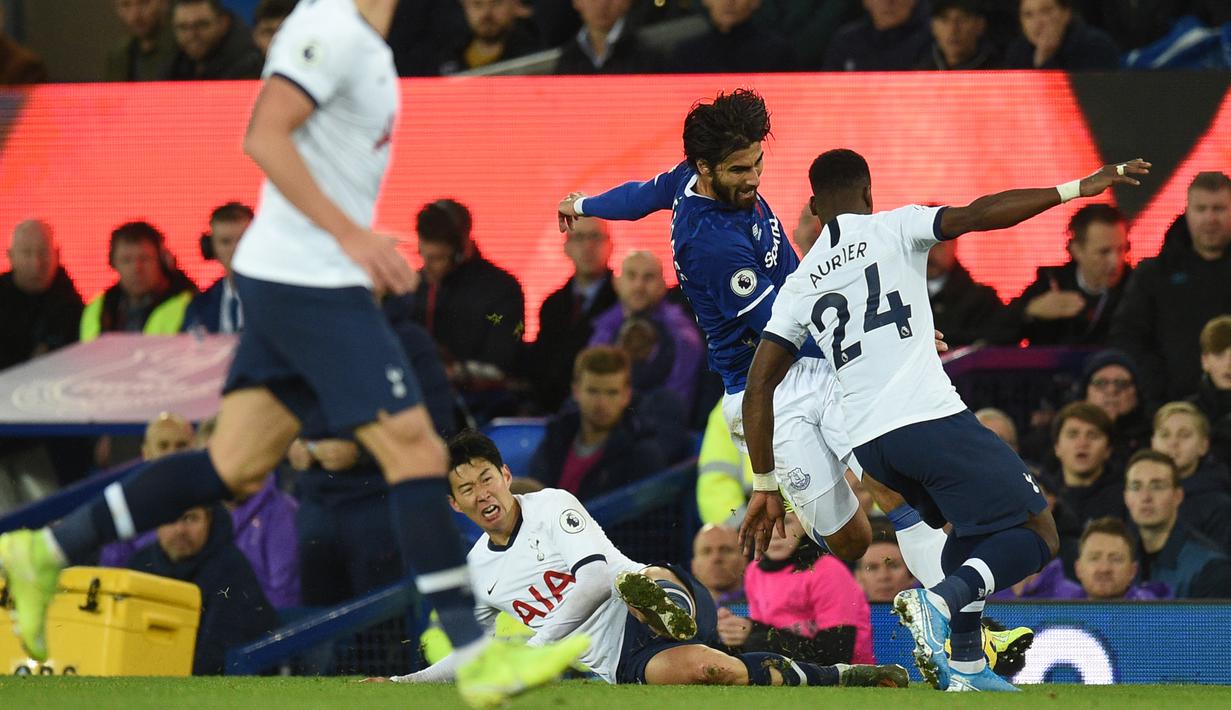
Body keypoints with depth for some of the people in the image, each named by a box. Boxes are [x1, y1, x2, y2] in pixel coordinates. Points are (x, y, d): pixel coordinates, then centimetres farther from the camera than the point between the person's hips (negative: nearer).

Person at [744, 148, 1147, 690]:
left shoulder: (799, 287, 17)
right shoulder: (891, 229, 5)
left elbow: (757, 391, 12)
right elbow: (976, 215, -10)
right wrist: (1075, 190, -9)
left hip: (868, 443, 6)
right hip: (930, 419, -6)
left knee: (972, 527, 30)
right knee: (1035, 535, -2)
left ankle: (966, 666, 19)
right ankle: (940, 601, -27)